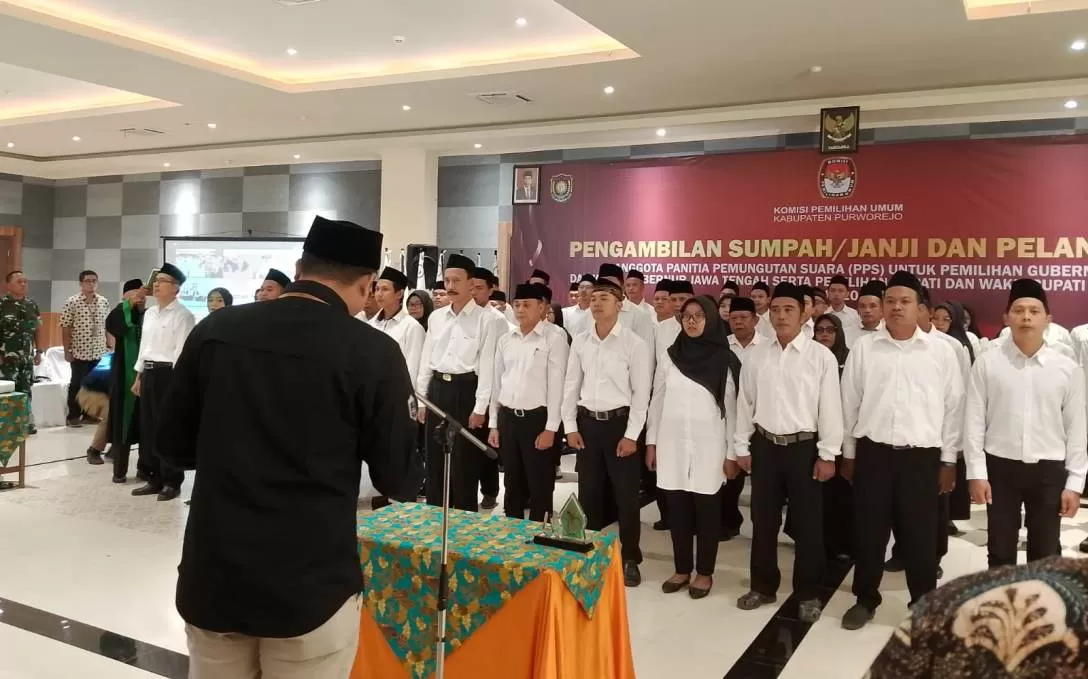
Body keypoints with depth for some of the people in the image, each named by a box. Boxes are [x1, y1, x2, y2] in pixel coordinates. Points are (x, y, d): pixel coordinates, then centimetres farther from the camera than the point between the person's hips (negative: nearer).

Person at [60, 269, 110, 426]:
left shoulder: (104, 302, 6)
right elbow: (65, 328, -6)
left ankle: (89, 415, 21)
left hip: (99, 352, 4)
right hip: (79, 351, -4)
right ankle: (73, 416, 15)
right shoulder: (71, 302, -6)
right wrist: (67, 350, -8)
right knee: (77, 384, 5)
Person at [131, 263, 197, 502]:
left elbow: (182, 351, -14)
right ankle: (154, 478, 20)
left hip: (168, 374, -8)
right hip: (148, 373, 8)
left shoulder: (183, 315, -9)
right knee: (148, 427, 10)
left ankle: (172, 482, 8)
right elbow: (144, 346, 18)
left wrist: (176, 380, -19)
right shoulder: (149, 313, 15)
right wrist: (139, 376, 16)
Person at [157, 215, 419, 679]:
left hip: (212, 580, 4)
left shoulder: (214, 330, -2)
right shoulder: (372, 352, -12)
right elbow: (400, 482, -7)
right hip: (310, 587, -3)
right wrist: (405, 431, 13)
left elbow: (173, 448, 7)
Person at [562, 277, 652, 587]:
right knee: (588, 493, 12)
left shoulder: (635, 343, -7)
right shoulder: (580, 341, 5)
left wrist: (632, 435, -11)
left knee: (626, 494, 4)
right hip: (587, 422, 4)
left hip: (620, 422, -4)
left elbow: (641, 392, -8)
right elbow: (571, 385, 8)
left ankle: (630, 559, 18)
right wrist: (570, 426, 2)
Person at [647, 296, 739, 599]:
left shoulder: (724, 359, -3)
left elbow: (731, 407, -1)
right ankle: (682, 569, 22)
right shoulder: (669, 356, 4)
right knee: (677, 508, 8)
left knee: (705, 509, 5)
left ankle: (704, 572, 19)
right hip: (672, 442, 3)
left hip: (708, 444, -2)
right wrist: (651, 442, 7)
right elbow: (657, 400, 8)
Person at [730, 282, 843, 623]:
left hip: (804, 446, -3)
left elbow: (830, 407, -6)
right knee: (763, 520, 13)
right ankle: (763, 586, 29)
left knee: (807, 523, 7)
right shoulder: (756, 356, 4)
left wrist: (828, 454, -8)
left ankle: (808, 594, 22)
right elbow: (745, 403, 8)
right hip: (765, 445, 3)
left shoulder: (821, 356, -6)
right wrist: (741, 447, 6)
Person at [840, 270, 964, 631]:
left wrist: (948, 460, 4)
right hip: (873, 452, 1)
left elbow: (953, 407, 4)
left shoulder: (941, 350, 1)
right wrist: (848, 453, 8)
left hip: (922, 455, -1)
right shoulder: (863, 347, 2)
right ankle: (865, 599, 25)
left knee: (920, 535, 7)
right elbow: (850, 402, 7)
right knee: (868, 531, 8)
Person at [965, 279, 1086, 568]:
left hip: (1049, 470, 1)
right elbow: (974, 421, -2)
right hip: (1000, 468, -1)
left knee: (1046, 553, 12)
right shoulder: (987, 363, -3)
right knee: (1000, 551, 11)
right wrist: (976, 473, -6)